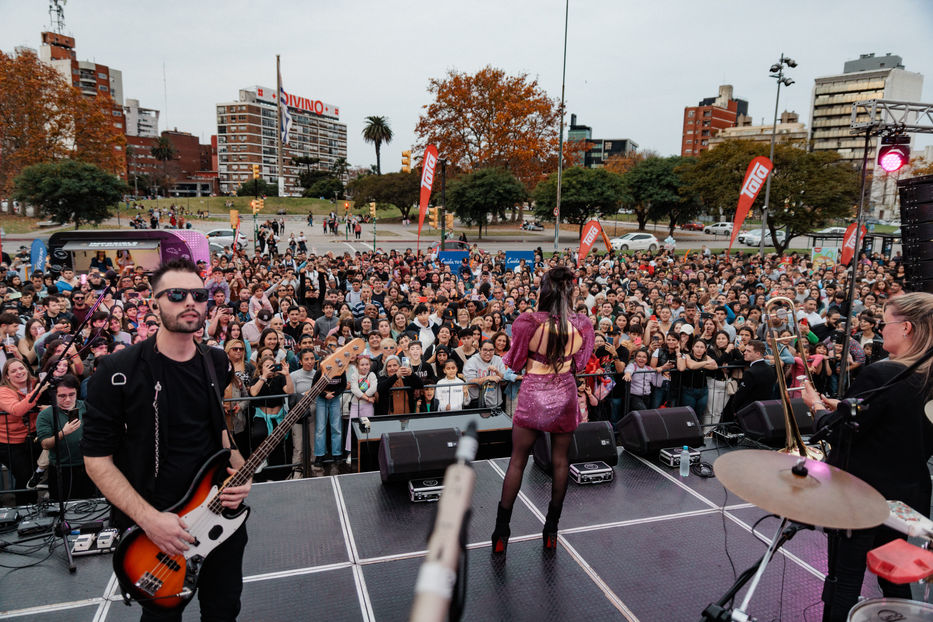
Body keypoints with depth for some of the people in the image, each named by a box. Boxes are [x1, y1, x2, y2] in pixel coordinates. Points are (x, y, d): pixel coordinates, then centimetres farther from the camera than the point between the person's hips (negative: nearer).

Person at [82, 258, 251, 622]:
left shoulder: (218, 365, 1)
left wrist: (240, 472, -6)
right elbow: (97, 459, -12)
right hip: (155, 526, -4)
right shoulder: (118, 372, -15)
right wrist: (149, 519, -20)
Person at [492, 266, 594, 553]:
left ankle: (501, 531, 15)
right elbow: (579, 363, 5)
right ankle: (552, 529, 25)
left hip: (533, 395, -2)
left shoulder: (529, 322, -17)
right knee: (560, 461, 15)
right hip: (564, 395, 2)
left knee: (517, 461, 8)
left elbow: (514, 362, -6)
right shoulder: (582, 325, -8)